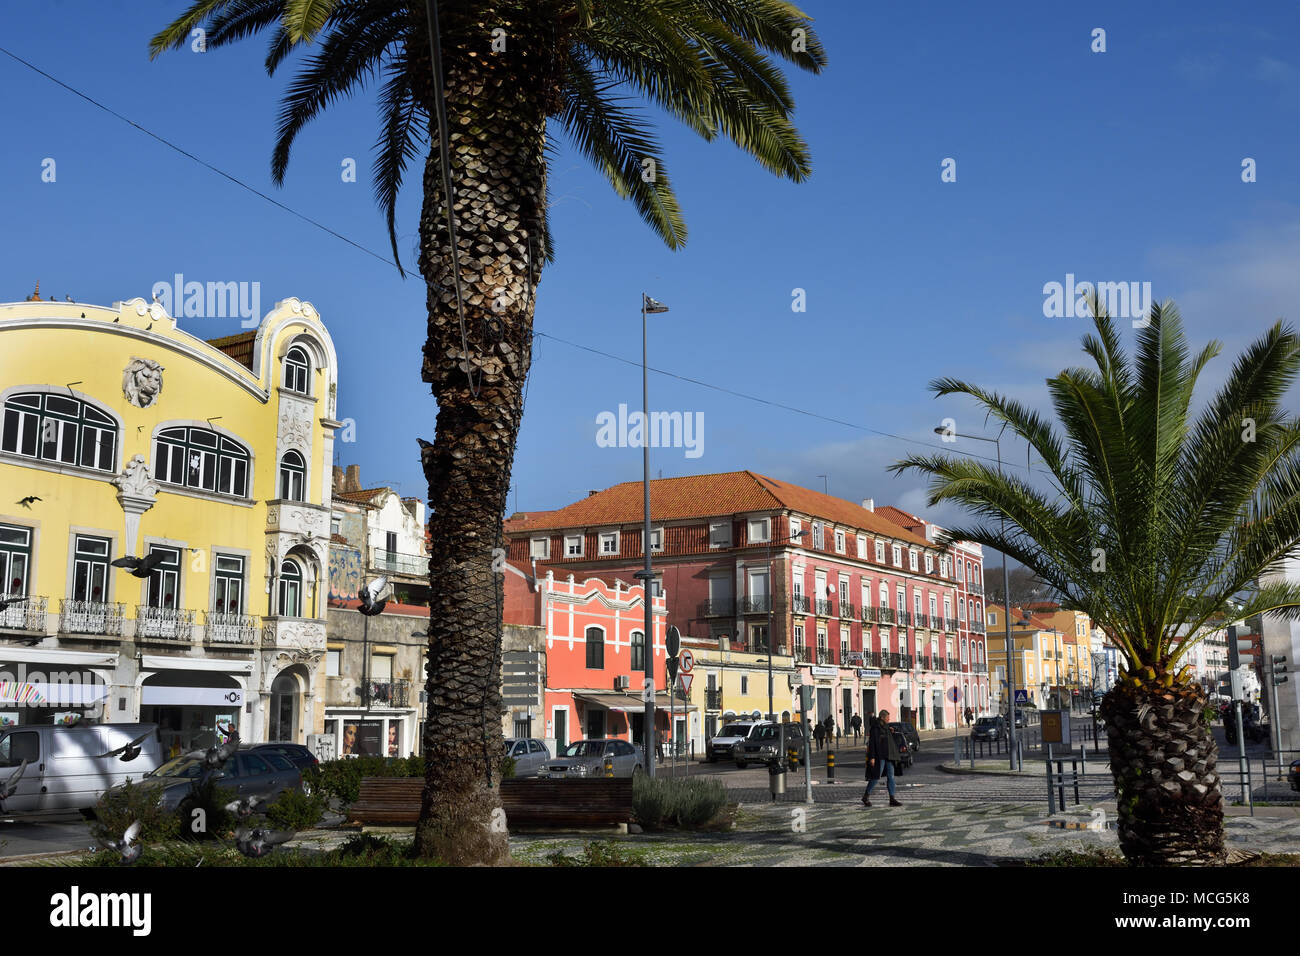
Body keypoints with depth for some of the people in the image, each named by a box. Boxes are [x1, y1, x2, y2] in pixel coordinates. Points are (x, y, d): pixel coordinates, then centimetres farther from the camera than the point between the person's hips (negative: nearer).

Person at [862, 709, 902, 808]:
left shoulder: (886, 727, 14)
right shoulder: (875, 728, -11)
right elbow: (872, 743, -16)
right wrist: (872, 757, -20)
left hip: (888, 756, 8)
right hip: (879, 756, -8)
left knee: (890, 777, 3)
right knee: (876, 777, -5)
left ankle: (892, 799, 3)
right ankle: (865, 797, 7)